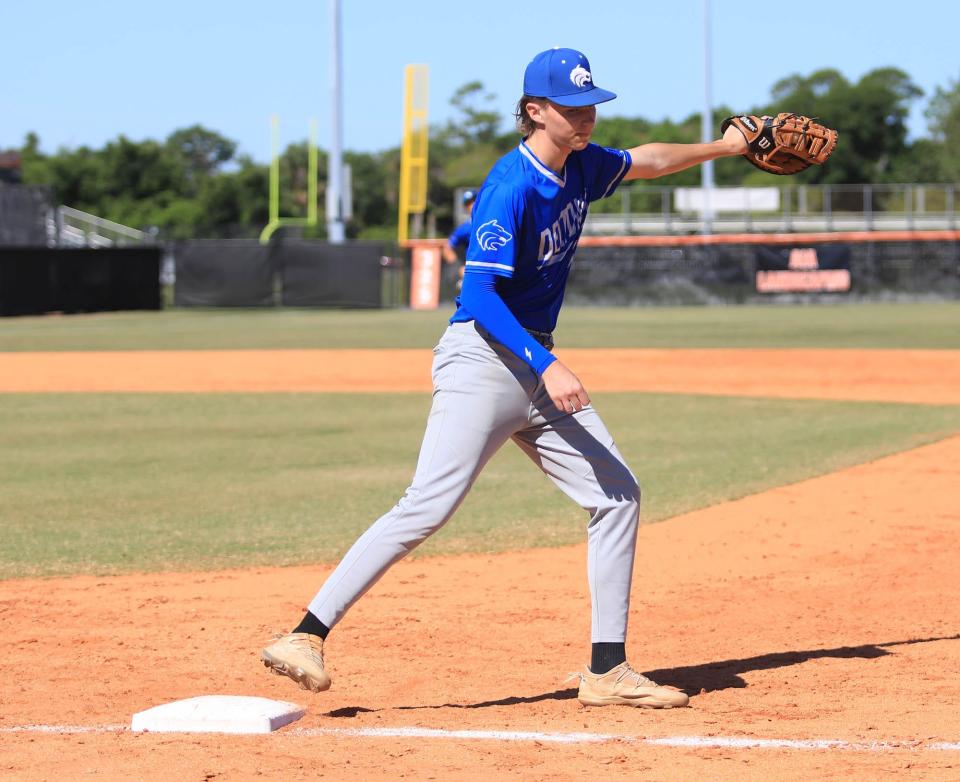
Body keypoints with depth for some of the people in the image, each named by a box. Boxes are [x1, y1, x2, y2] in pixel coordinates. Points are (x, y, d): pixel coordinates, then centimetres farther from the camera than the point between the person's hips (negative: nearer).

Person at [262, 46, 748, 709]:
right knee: (429, 507, -19)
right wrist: (548, 368, -28)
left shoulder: (581, 166, 8)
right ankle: (307, 637, -17)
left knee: (618, 494, 5)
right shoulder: (511, 189, -18)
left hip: (537, 367, 9)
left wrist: (723, 147, 36)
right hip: (483, 361, -9)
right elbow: (481, 297, -21)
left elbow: (642, 162, 32)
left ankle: (607, 672, 9)